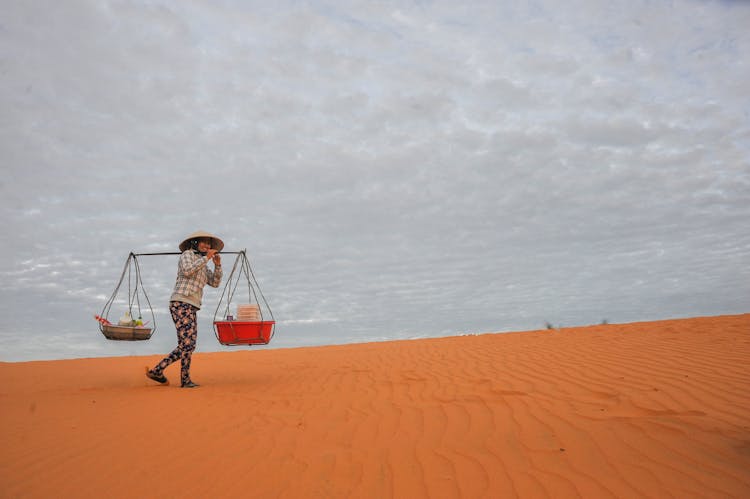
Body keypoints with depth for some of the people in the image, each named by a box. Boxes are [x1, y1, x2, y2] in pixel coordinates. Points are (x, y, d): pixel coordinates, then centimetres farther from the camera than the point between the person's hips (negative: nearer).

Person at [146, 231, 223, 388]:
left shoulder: (202, 266, 25)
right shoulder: (187, 254, 1)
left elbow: (215, 283, 16)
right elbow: (187, 271, -20)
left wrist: (217, 265, 4)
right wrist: (206, 258, -16)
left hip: (191, 308, 9)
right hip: (181, 304, -9)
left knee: (186, 346, 8)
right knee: (188, 342, -10)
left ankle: (157, 370, 14)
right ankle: (185, 379, -3)